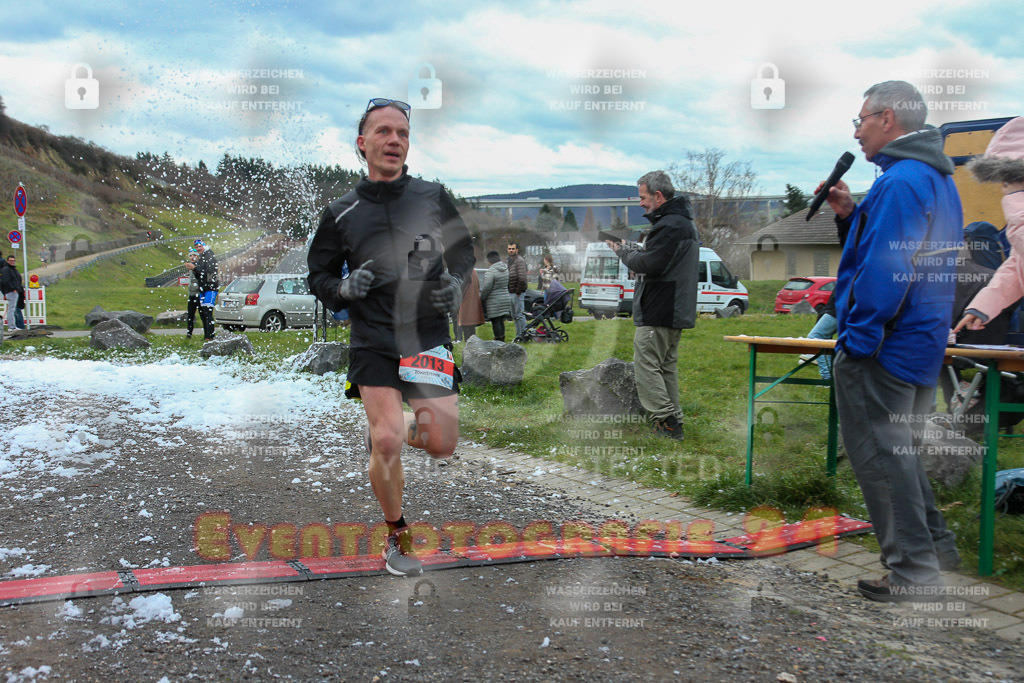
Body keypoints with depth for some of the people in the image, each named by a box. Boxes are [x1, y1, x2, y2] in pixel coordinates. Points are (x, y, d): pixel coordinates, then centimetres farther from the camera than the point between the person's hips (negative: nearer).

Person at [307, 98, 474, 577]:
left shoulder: (433, 197, 3)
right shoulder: (341, 213, 3)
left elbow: (463, 249, 16)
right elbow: (318, 276, 12)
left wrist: (456, 283, -4)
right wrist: (344, 289, -10)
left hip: (429, 336, 1)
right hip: (373, 341, -1)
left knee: (441, 444, -2)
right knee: (387, 445, -11)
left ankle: (382, 429, 32)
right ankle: (398, 538, 13)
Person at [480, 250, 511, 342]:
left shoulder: (490, 271, -17)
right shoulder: (506, 269, 8)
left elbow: (486, 287, -18)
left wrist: (481, 298, -5)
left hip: (494, 301, -8)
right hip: (506, 299, 8)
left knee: (496, 321, -3)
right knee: (501, 321, 15)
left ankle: (499, 341, -3)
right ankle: (502, 339, 19)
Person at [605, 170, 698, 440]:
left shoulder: (669, 226, -17)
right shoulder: (684, 222, 18)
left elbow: (648, 264, -23)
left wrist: (624, 252, -6)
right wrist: (632, 250, 9)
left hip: (658, 313, -11)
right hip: (676, 312, 11)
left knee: (646, 364, -7)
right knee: (667, 365, 15)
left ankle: (666, 421, -8)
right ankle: (673, 421, 19)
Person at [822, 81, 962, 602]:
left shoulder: (900, 182, -18)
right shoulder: (937, 178, 16)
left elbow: (885, 271, -26)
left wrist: (856, 340, -21)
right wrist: (850, 215, 7)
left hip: (880, 350, -10)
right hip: (923, 345, 10)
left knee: (880, 456, -1)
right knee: (900, 451, 22)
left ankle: (914, 571, 6)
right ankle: (935, 545, 30)